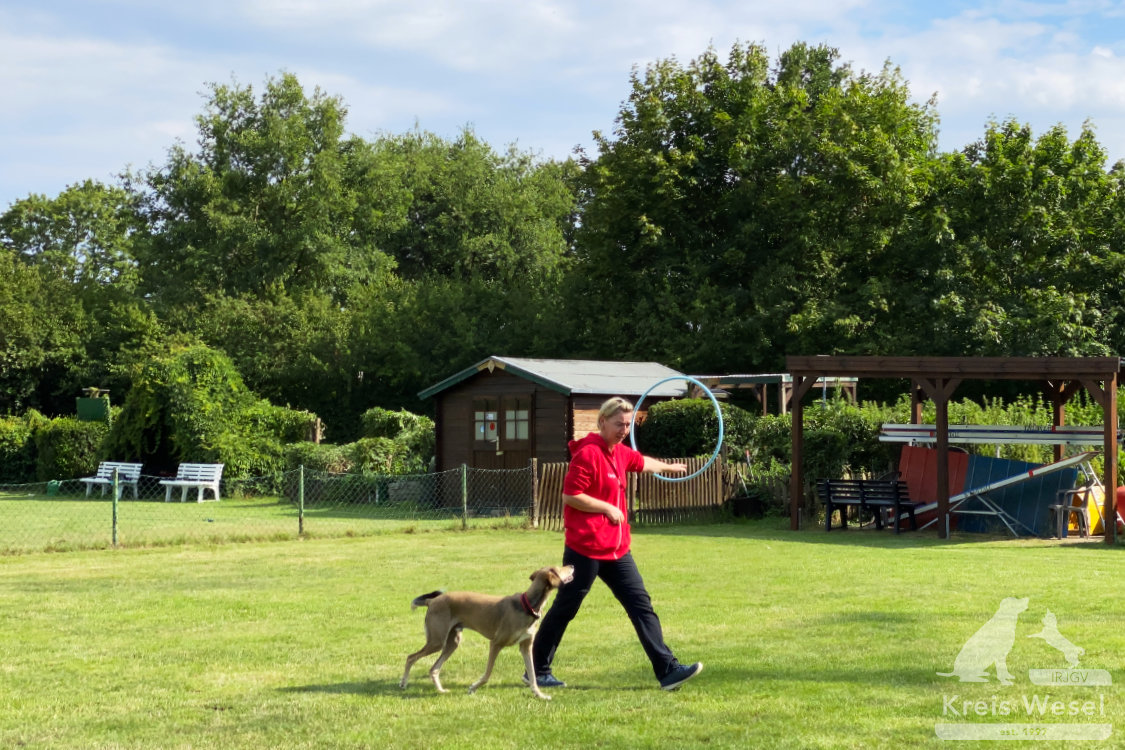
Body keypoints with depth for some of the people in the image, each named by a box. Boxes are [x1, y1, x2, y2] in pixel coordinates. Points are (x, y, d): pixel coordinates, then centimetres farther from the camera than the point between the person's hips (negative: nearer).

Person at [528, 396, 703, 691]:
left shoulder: (620, 453, 13)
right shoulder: (588, 453, -14)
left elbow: (641, 462, 36)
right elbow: (570, 495, -20)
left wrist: (669, 467, 52)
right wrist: (608, 508, -15)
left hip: (616, 549, 8)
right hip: (585, 548, -8)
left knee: (641, 604, 1)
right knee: (564, 608, 2)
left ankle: (667, 669, -1)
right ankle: (537, 671, 14)